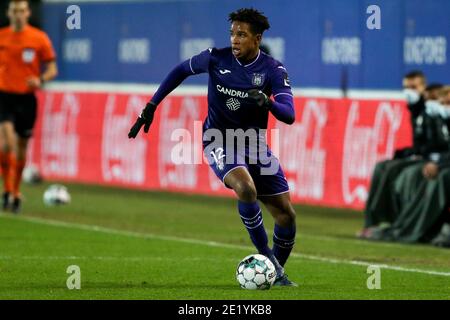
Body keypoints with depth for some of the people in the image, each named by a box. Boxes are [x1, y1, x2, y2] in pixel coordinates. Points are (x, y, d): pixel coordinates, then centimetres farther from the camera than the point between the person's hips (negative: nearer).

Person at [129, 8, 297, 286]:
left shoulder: (273, 70, -10)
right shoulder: (216, 59, -9)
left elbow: (289, 115, -19)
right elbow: (181, 70, 9)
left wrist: (267, 102, -40)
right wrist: (151, 106, 8)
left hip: (254, 143, 2)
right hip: (220, 141, -2)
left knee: (286, 213, -1)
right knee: (246, 188, -33)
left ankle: (277, 273, 24)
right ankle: (267, 258, -18)